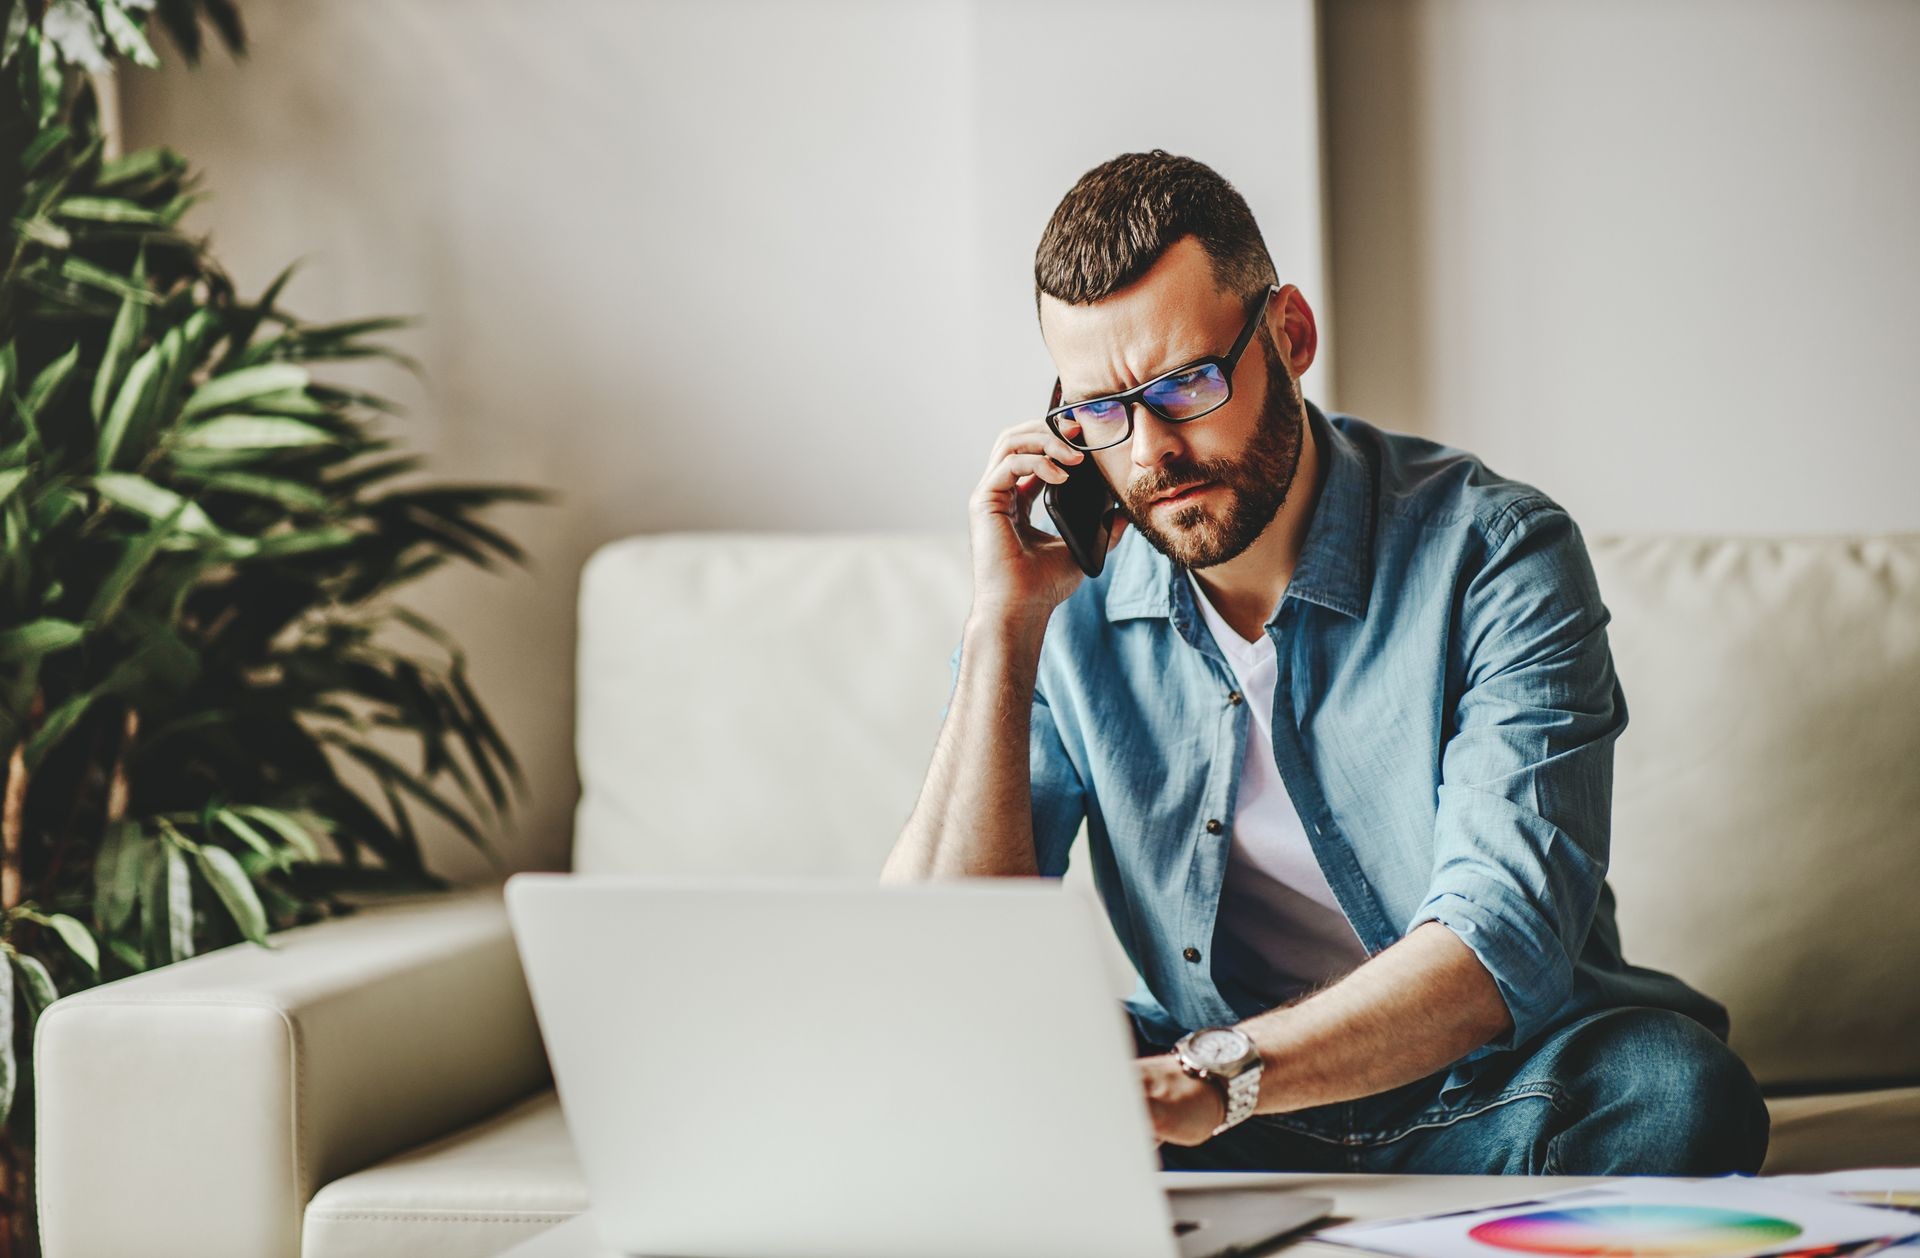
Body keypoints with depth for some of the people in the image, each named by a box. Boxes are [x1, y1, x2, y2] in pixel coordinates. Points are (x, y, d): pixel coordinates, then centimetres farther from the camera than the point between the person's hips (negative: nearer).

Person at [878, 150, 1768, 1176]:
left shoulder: (1493, 556, -12)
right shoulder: (1068, 607, -2)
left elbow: (1502, 944, -25)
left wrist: (1208, 1080, -39)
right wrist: (1005, 632, -15)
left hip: (1482, 1111, -1)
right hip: (1216, 1132, 2)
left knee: (1672, 1086, -34)